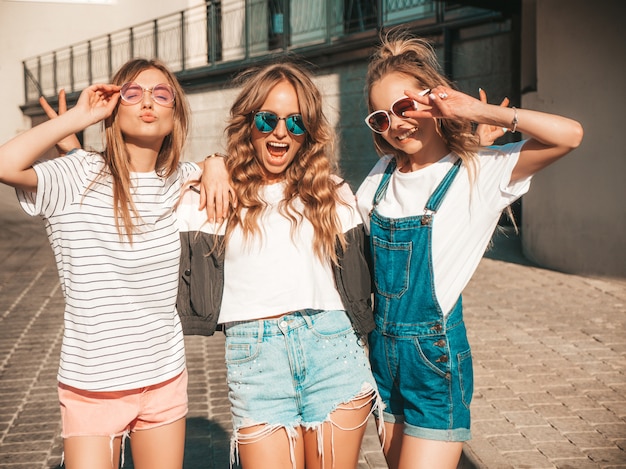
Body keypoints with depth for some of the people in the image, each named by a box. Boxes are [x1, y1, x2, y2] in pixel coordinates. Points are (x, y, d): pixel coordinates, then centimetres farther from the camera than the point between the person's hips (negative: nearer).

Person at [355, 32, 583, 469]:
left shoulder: (479, 171, -10)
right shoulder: (383, 177, 7)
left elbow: (569, 134, -22)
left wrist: (478, 110, -21)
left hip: (436, 354, -6)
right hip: (383, 348, 6)